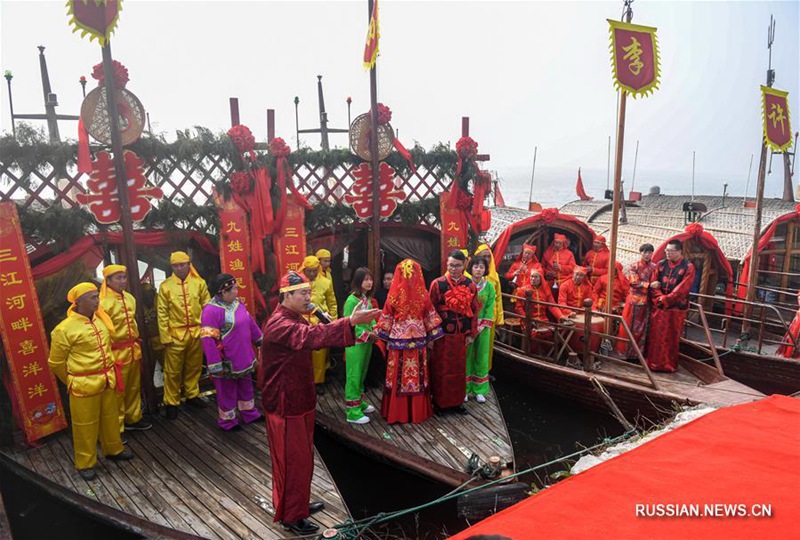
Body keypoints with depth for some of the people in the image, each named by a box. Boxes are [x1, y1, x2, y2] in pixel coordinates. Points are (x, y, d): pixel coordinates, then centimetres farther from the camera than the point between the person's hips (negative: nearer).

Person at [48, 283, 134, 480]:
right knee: (85, 424, 7)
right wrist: (73, 381, 4)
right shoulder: (65, 329, -16)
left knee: (110, 417, 20)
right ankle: (85, 463, 23)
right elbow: (56, 362, -6)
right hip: (84, 385, -6)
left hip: (107, 380, 6)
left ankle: (114, 449, 39)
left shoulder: (100, 320, 4)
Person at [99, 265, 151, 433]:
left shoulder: (129, 298, 7)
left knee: (134, 387, 18)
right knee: (117, 392, 3)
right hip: (116, 352, -7)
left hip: (133, 349, 7)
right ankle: (116, 428, 17)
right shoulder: (104, 302, -18)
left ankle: (133, 419, 34)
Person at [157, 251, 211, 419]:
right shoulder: (165, 286, -3)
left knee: (194, 367, 15)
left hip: (196, 333, 2)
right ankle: (171, 402, 18)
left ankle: (192, 395, 32)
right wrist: (165, 337, -7)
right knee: (173, 371, 5)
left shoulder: (199, 283, 1)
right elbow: (162, 314, -4)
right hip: (175, 335, -2)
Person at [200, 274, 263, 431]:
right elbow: (208, 339, -24)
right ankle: (227, 421, 29)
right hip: (227, 362, -8)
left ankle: (249, 414, 41)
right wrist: (215, 365, -23)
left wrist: (260, 340, 24)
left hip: (244, 358, 8)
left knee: (246, 387, 23)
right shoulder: (211, 310, -23)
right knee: (227, 392, 10)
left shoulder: (237, 303, 3)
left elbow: (250, 323, 17)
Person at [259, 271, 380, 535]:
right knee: (292, 459, 4)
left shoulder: (296, 320, 10)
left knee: (301, 456, 21)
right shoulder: (280, 325, -26)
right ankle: (291, 516, 20)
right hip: (285, 404, -10)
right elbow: (311, 336, -44)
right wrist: (350, 321, -53)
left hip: (299, 400, 10)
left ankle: (297, 503, 38)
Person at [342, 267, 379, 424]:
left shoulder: (368, 298, 7)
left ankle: (360, 402, 33)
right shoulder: (352, 300, -18)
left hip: (367, 342, 8)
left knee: (362, 374, 19)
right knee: (354, 375, -1)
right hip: (355, 343, -8)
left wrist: (375, 328, -4)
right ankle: (353, 411, 6)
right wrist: (365, 334, -17)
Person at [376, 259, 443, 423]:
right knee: (417, 375, 9)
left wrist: (384, 337, 12)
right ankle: (417, 411, 19)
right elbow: (430, 318, 1)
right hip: (418, 341, 1)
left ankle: (396, 412, 16)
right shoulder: (422, 294, -5)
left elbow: (386, 319, 0)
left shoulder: (394, 294, -7)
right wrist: (431, 338, 11)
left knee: (398, 376, 8)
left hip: (398, 340, 0)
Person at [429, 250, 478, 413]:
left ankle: (456, 401, 26)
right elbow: (431, 310, -5)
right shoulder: (437, 284, -7)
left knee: (459, 369, 13)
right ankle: (439, 402, 20)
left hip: (461, 334, 3)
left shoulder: (470, 285, 2)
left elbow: (474, 310, 7)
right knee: (441, 369, 7)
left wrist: (471, 333, 4)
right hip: (443, 334, -3)